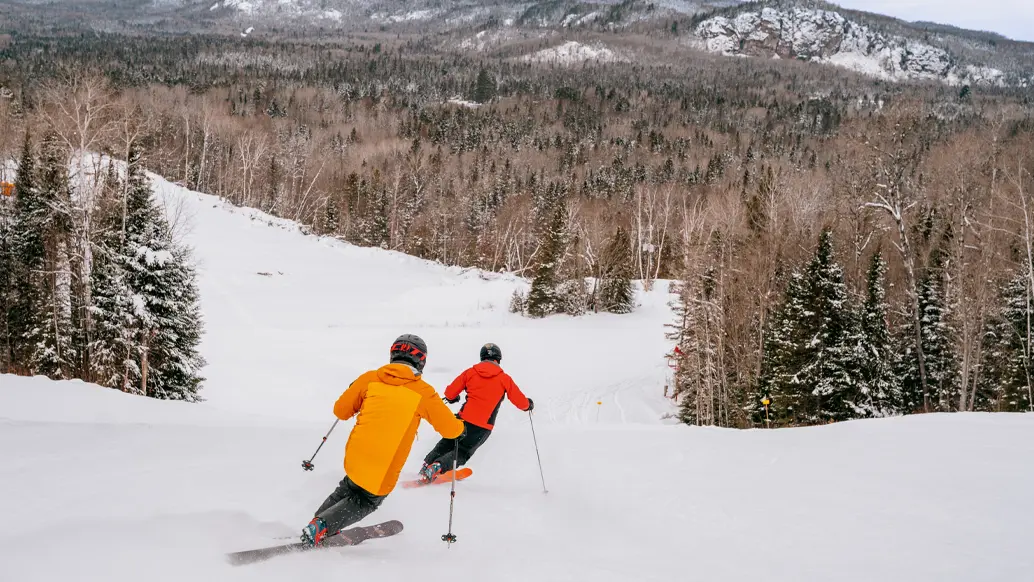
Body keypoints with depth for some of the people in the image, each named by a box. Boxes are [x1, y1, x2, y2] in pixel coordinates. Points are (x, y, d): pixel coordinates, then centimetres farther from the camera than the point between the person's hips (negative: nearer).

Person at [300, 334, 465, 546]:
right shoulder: (423, 392, -6)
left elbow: (340, 410, 8)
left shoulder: (370, 378, 1)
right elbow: (450, 429, 0)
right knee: (366, 502, 20)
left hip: (356, 457, 3)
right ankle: (321, 527, 0)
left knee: (348, 490, 32)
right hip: (383, 473, -3)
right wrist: (460, 425, 23)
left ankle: (318, 525, 21)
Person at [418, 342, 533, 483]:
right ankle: (437, 467, -17)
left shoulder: (471, 372, 4)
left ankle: (427, 465, 5)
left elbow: (450, 393, 7)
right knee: (462, 453, 7)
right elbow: (521, 402, 5)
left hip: (464, 419, 2)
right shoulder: (504, 378, 1)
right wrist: (529, 404, 28)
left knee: (445, 445, 22)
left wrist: (452, 398, 30)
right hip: (483, 427, -2)